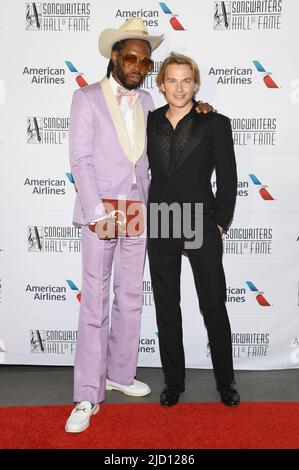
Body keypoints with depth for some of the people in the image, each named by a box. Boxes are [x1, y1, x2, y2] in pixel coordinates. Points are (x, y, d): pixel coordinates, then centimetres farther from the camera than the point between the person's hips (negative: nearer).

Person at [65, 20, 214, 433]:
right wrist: (97, 214, -16)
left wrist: (193, 111, 9)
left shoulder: (147, 102, 13)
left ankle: (120, 373, 28)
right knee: (95, 301, -3)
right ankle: (88, 396, 7)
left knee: (131, 297, 11)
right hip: (99, 212, -5)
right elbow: (80, 160, -9)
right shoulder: (87, 98, -2)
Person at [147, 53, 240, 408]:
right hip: (160, 226, 3)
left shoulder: (215, 123, -1)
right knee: (166, 307, 10)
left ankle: (225, 381, 26)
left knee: (213, 306, 5)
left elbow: (227, 179, 0)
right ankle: (173, 380, 27)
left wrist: (221, 222, -3)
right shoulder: (150, 122, 6)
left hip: (202, 225, -2)